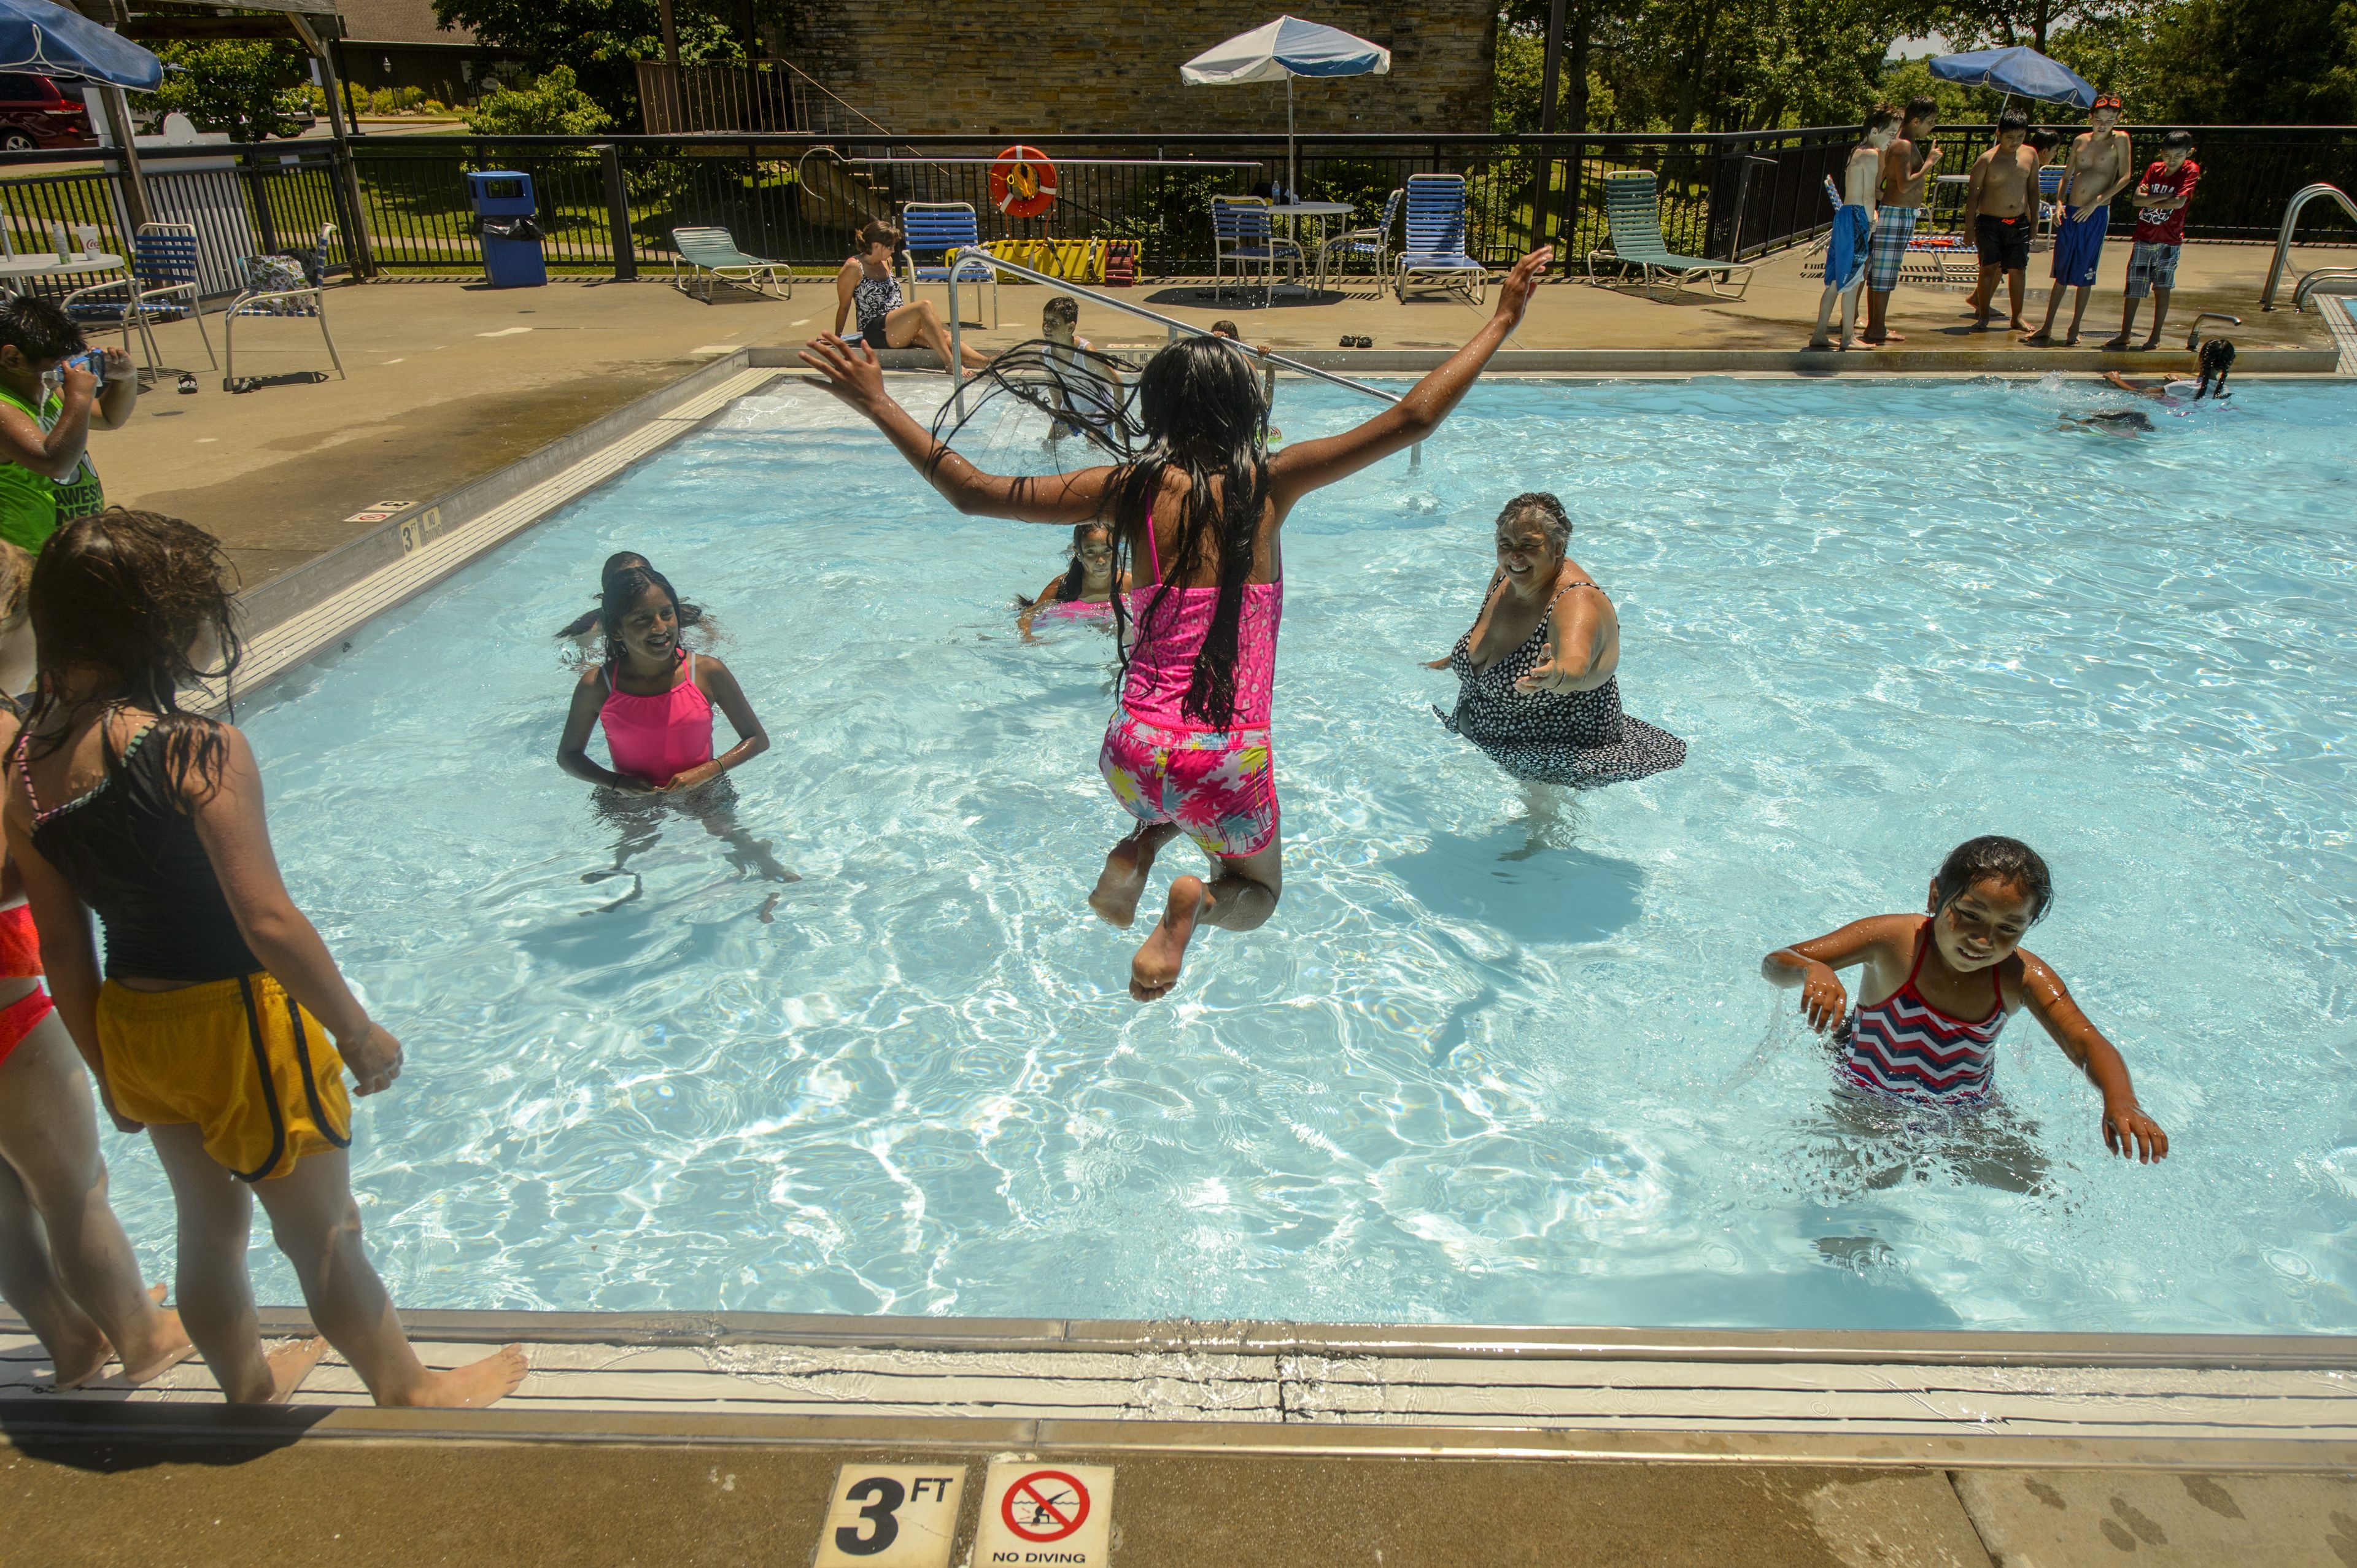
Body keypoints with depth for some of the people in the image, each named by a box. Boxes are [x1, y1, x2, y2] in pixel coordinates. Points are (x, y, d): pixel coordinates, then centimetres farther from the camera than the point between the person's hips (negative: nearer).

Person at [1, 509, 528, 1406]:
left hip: (129, 1023, 7)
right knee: (323, 1235, 14)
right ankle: (407, 1390, 34)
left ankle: (247, 1384, 49)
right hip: (233, 1022, -6)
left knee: (209, 1223, 27)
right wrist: (358, 1031, -13)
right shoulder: (200, 753, -25)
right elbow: (269, 923, -25)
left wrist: (107, 1068, 16)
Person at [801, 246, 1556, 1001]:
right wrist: (1502, 321, 10)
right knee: (1256, 893, 27)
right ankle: (1200, 904, -10)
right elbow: (1410, 420, -1)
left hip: (1136, 752, 2)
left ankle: (1137, 849, 7)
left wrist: (877, 403, 10)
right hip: (1230, 761, -2)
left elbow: (974, 491, 1)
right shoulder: (1273, 483, -2)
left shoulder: (1130, 488, -1)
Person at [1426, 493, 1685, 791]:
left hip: (1561, 757, -7)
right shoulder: (1506, 575, -5)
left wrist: (1557, 675, -73)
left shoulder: (1577, 604, -29)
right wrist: (1449, 662, 33)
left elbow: (1576, 666, -51)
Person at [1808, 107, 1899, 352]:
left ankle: (1819, 335, 10)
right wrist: (1871, 224, -10)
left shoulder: (1858, 153, 18)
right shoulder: (1871, 155, -11)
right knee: (1852, 280, -4)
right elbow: (1868, 196, -14)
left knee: (1836, 281, 10)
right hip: (1857, 217, -10)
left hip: (1845, 215, 10)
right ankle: (1848, 337, 1)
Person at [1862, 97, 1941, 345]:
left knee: (1878, 273, 12)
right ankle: (1878, 328, -4)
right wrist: (1929, 163, -16)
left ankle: (1874, 325, 17)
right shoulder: (1904, 146, -15)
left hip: (1899, 214, 11)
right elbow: (1905, 185, -24)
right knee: (1884, 274, -6)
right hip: (1897, 215, -11)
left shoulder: (1906, 144, 16)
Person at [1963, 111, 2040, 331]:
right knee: (1989, 268, -2)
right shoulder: (1986, 160, -7)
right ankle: (1983, 314, 12)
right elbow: (1973, 193, -4)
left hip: (2019, 222, 4)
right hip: (1990, 222, -4)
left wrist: (2034, 221, 12)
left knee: (2018, 269, 4)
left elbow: (2033, 189, 13)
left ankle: (2017, 317, 12)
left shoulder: (2030, 156, 6)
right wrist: (1969, 226, -7)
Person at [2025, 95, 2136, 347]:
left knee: (2084, 275, 1)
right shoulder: (2080, 142, 9)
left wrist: (2096, 203, -15)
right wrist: (2059, 202, 1)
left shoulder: (2119, 140, -2)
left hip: (2096, 215, -4)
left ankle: (2074, 331, 10)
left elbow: (2125, 177, -8)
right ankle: (2047, 329, 13)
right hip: (2071, 213, 4)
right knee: (2061, 273, 8)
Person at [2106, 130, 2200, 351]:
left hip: (2169, 241, -3)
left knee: (2162, 287, 1)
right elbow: (2137, 199, -5)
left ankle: (2155, 337, 8)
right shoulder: (2155, 169, 5)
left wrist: (2150, 200, -9)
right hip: (2144, 238, 3)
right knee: (2133, 289, 3)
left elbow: (2179, 202, -18)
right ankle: (2124, 336, 9)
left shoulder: (2191, 171, -5)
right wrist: (2165, 196, -14)